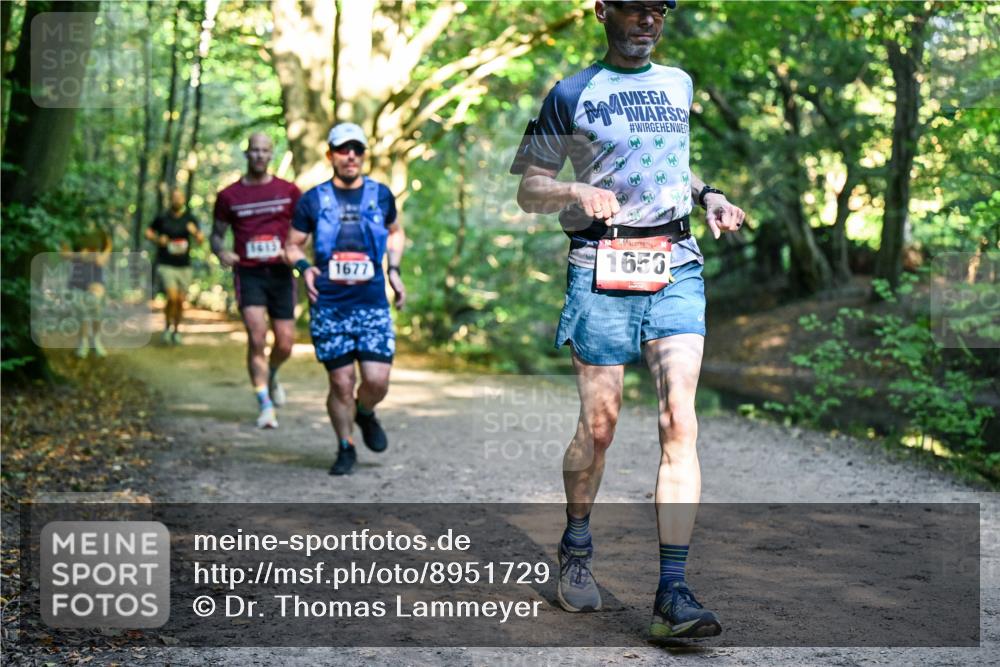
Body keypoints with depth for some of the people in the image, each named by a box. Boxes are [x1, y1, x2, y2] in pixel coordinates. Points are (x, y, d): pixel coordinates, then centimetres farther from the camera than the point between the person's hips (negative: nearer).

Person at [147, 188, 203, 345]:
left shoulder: (190, 219, 2)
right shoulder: (162, 218, -1)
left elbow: (201, 240, -4)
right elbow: (148, 232, 14)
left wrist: (195, 232, -26)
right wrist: (157, 239, -7)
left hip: (184, 266, 2)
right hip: (166, 265, -2)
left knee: (180, 301, 5)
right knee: (172, 297, -18)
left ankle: (176, 330, 25)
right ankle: (167, 327, 4)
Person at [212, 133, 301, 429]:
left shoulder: (288, 191, 6)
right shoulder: (229, 196, 6)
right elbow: (217, 233, 14)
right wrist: (221, 252, -9)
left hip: (280, 272, 1)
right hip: (248, 273, -1)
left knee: (285, 342, 3)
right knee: (257, 336, -17)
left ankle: (271, 375, 38)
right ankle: (265, 407, -11)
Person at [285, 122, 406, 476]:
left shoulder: (380, 194, 7)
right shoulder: (313, 200, 2)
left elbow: (395, 231, 25)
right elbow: (292, 244, 10)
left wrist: (394, 269, 11)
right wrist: (304, 267, -11)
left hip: (373, 305, 1)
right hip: (328, 307, -1)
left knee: (377, 380, -8)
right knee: (341, 382, 0)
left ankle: (365, 413, 27)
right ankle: (345, 448, 20)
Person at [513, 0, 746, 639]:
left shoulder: (680, 84, 18)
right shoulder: (571, 94, 5)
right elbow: (528, 190, 6)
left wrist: (707, 194, 14)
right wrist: (577, 192, -14)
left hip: (676, 264, 3)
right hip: (601, 268, -2)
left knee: (680, 421, -12)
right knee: (598, 426, 2)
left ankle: (673, 592, -13)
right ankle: (576, 550, 28)